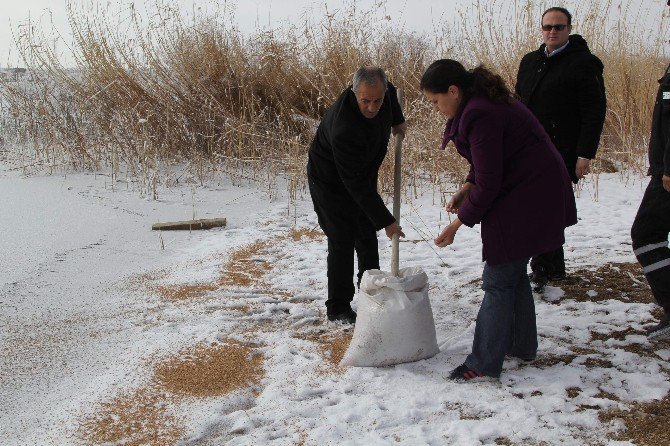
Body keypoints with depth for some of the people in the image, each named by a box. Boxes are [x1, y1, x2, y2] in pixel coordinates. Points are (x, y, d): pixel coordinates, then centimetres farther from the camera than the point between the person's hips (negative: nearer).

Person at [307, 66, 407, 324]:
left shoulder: (383, 91, -19)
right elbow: (356, 184, -37)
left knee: (368, 237, 15)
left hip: (362, 175, 8)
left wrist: (397, 121, 10)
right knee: (342, 242, -8)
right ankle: (338, 308, 4)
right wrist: (385, 221, -33)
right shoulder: (344, 129, -42)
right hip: (331, 183, -8)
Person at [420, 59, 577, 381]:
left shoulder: (480, 116, -24)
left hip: (525, 201, -11)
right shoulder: (482, 102, 9)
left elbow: (488, 184, -22)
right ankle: (522, 345, 32)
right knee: (513, 271, 19)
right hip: (539, 193, 11)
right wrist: (467, 188, 3)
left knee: (498, 280, -5)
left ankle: (484, 364, 1)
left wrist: (457, 224, -12)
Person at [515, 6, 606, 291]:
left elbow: (594, 113, -9)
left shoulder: (584, 63, -5)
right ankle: (555, 268, 23)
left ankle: (542, 270, 0)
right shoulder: (530, 61, 15)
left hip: (562, 154, -7)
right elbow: (519, 104, 22)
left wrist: (585, 155, -15)